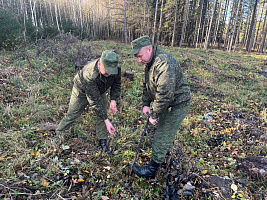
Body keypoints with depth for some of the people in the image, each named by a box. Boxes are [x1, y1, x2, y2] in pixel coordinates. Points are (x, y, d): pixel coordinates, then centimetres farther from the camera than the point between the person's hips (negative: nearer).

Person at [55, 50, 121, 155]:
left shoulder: (116, 68, -30)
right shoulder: (89, 75, -45)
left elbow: (116, 84, -7)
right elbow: (95, 101, -40)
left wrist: (113, 100, -21)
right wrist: (107, 121, -40)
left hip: (100, 90, 4)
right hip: (82, 91, -4)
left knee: (102, 113, -6)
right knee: (72, 114, 8)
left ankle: (103, 142, 8)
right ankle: (58, 133, 35)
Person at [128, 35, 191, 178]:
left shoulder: (164, 63, -30)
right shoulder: (149, 62, 4)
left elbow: (165, 94, -34)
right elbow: (147, 85, 13)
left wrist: (155, 115, -25)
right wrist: (146, 104, 4)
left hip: (177, 105, -9)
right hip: (166, 104, 10)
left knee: (162, 137, -3)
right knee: (163, 128, 25)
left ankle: (151, 170, 10)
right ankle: (166, 151, 50)